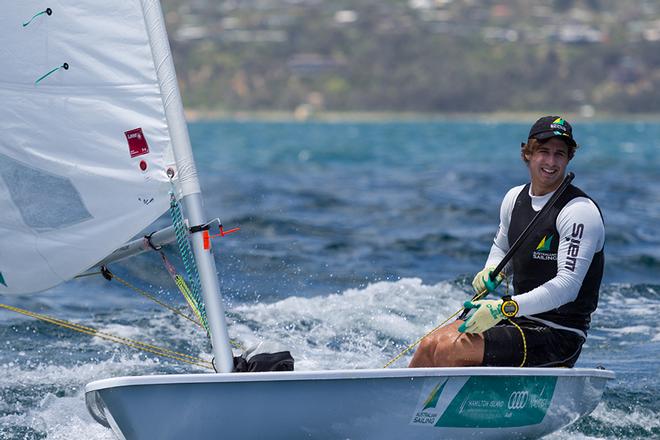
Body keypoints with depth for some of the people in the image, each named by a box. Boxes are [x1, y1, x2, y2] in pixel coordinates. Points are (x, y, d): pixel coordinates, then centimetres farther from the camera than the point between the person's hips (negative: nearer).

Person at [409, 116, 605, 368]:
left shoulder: (580, 211, -17)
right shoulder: (515, 198, 7)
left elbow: (567, 286, -26)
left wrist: (504, 308, -32)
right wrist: (492, 271, 2)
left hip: (559, 336, -7)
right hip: (520, 317, 7)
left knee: (449, 351, -21)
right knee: (430, 345, -7)